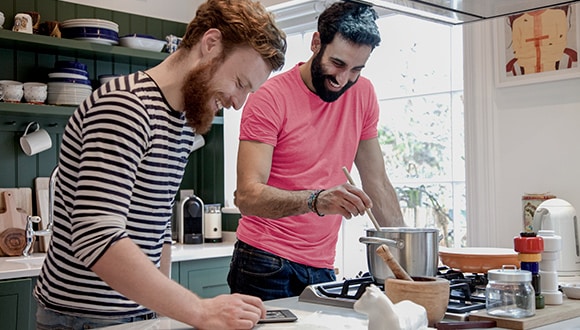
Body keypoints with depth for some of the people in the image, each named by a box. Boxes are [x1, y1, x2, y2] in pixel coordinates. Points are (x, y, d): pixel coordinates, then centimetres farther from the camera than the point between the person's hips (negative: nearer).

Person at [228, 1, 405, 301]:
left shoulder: (362, 94, 4)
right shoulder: (270, 98, -13)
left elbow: (376, 182, 11)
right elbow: (247, 196, -22)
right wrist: (317, 200, -37)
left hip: (322, 269, 5)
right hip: (266, 266, -5)